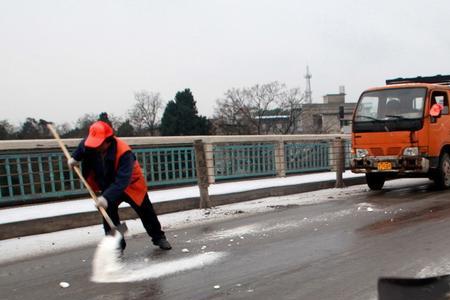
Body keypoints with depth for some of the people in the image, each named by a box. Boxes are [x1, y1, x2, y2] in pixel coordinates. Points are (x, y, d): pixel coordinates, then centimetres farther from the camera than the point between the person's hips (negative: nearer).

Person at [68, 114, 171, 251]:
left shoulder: (123, 152, -41)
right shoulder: (90, 144, -21)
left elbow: (122, 181, -46)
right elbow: (83, 146, 7)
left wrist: (107, 197, -55)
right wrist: (75, 157, -9)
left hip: (130, 184, -4)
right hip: (107, 185, 5)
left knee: (146, 213, 8)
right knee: (108, 214, -10)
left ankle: (159, 238, 29)